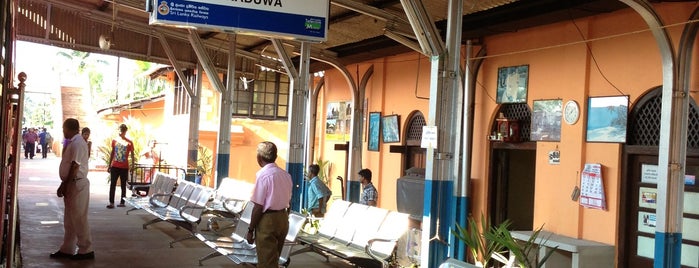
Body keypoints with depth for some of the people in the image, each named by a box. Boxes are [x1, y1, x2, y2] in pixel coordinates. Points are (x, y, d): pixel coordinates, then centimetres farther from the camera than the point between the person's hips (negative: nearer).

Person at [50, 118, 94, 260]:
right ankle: (67, 249, 22)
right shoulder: (72, 143, 14)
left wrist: (65, 186, -16)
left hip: (77, 184, -10)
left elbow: (75, 167, -20)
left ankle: (86, 250, 3)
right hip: (71, 184, 10)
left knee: (78, 218, -4)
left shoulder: (78, 143, -17)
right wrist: (64, 186, 16)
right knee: (69, 219, 14)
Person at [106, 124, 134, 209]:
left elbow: (132, 155, 3)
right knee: (112, 184, -5)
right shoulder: (114, 141, 8)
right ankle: (111, 203, -7)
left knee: (123, 185, 4)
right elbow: (112, 153, 15)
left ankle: (122, 202, 10)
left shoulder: (129, 143, 0)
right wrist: (109, 165, 14)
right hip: (115, 166, 2)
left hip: (124, 167, -2)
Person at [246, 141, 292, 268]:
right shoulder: (286, 175, 7)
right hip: (283, 218, 7)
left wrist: (250, 230, -10)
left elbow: (258, 206, -16)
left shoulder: (263, 175, -16)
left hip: (267, 220, -7)